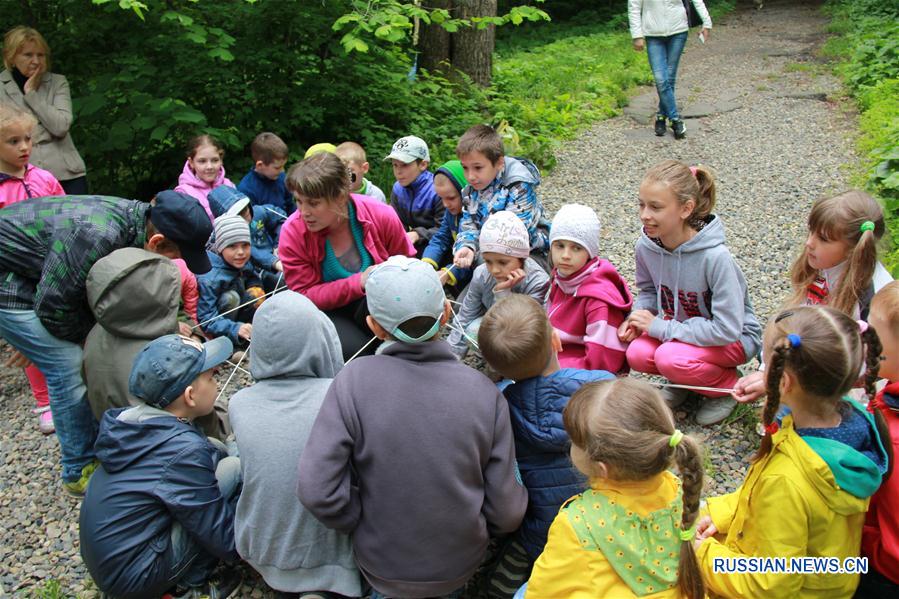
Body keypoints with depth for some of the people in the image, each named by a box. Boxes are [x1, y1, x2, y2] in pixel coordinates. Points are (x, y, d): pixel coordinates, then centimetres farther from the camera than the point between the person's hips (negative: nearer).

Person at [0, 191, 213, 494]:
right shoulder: (96, 236, -38)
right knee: (69, 366, -11)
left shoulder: (138, 217, -11)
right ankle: (80, 472, 5)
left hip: (42, 275, 8)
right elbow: (53, 310, -26)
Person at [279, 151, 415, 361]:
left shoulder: (382, 216, -15)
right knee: (356, 350, -31)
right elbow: (305, 296, -14)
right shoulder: (292, 232, -15)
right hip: (330, 312, 0)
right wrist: (359, 282, -28)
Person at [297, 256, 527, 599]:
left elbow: (317, 490, -23)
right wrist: (464, 528, 8)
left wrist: (367, 528, -5)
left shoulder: (353, 380, -21)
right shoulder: (485, 391, -17)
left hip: (382, 567, -1)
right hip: (462, 566, 1)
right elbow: (506, 513, -12)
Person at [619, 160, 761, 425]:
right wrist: (638, 317, -15)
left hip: (735, 337, -5)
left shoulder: (715, 257, -32)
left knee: (670, 358, -31)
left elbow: (727, 329, -29)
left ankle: (728, 385, 0)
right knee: (637, 354, -22)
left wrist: (661, 327, -26)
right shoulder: (646, 246, -14)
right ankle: (684, 381, 10)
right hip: (682, 329, 5)